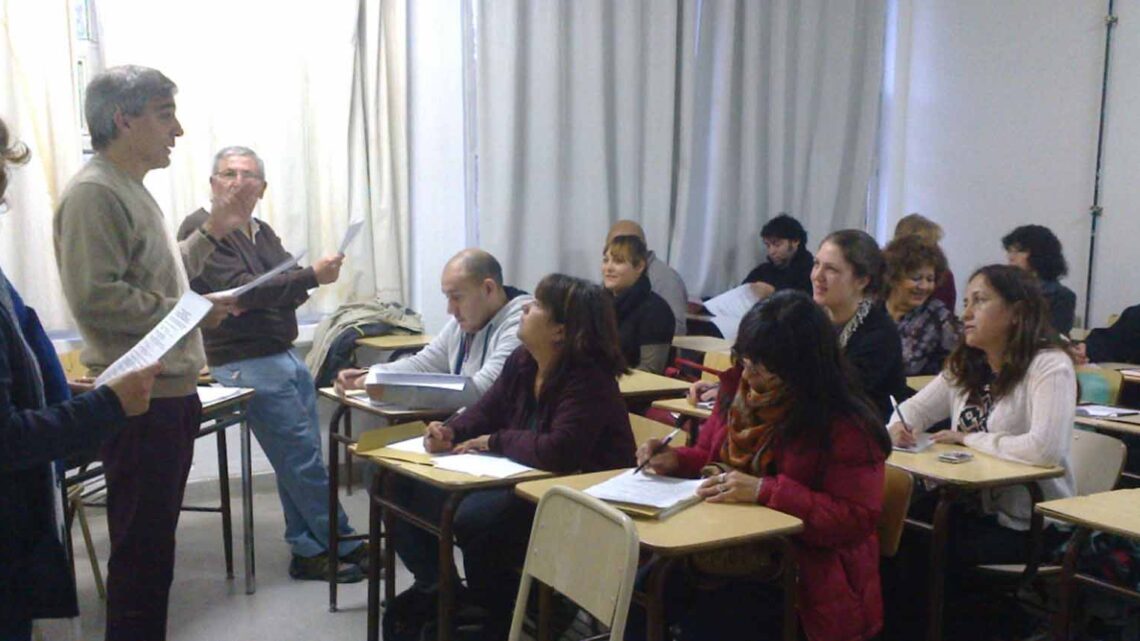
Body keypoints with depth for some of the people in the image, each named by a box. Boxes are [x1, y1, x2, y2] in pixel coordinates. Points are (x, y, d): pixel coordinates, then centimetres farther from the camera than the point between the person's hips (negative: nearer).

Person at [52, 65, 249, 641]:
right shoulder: (94, 193, -15)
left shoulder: (130, 190, 17)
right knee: (142, 550, -2)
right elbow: (95, 300, -23)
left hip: (170, 394, 10)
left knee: (154, 544, 19)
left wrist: (211, 233, 16)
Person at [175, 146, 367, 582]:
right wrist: (312, 276, -22)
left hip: (285, 354, 8)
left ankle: (308, 550, 15)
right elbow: (243, 290, -19)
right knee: (304, 459, -5)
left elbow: (286, 294, 14)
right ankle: (341, 545, 5)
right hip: (248, 363, -8)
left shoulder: (263, 233, 16)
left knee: (298, 460, 8)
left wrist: (305, 285, -10)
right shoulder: (201, 230, -9)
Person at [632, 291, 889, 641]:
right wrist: (675, 460, -3)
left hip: (804, 579, -6)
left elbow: (857, 519, -20)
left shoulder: (847, 426, -15)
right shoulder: (738, 388, 5)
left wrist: (765, 491, -27)